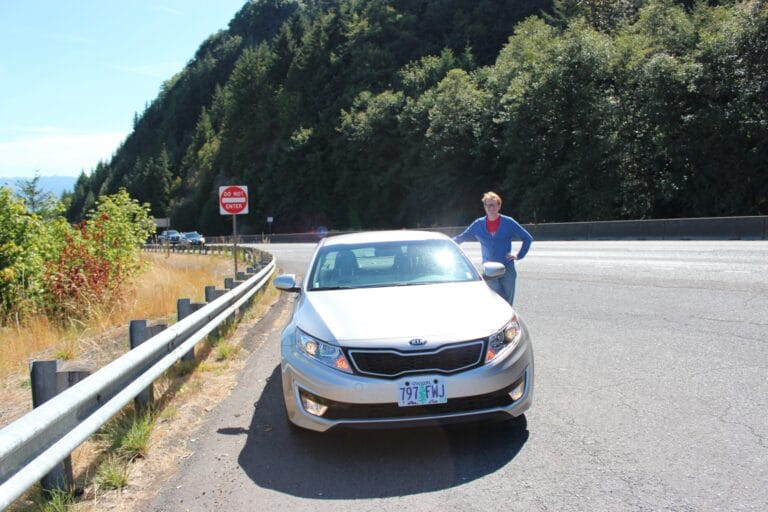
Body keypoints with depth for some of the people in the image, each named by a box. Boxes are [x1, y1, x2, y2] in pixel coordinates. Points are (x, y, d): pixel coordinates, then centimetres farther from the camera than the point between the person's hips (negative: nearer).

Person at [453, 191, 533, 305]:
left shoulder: (508, 222, 1)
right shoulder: (478, 224, 6)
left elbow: (527, 238, 8)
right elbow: (461, 238, 16)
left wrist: (519, 255, 0)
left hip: (507, 268, 0)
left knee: (507, 301, 2)